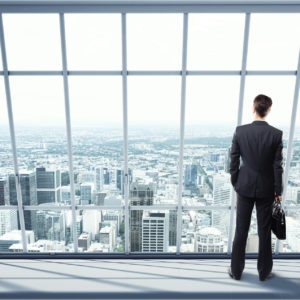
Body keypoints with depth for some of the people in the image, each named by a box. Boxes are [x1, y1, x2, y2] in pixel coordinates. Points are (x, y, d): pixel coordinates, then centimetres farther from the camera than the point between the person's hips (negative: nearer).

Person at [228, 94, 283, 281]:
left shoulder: (240, 131, -8)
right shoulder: (276, 134, -10)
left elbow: (234, 160, -4)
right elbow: (277, 165, -7)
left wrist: (235, 183, 9)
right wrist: (279, 191, 4)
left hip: (245, 187, 1)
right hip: (266, 189, 0)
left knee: (241, 230, 11)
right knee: (265, 232, 14)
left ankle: (236, 271, 26)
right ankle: (264, 271, 32)